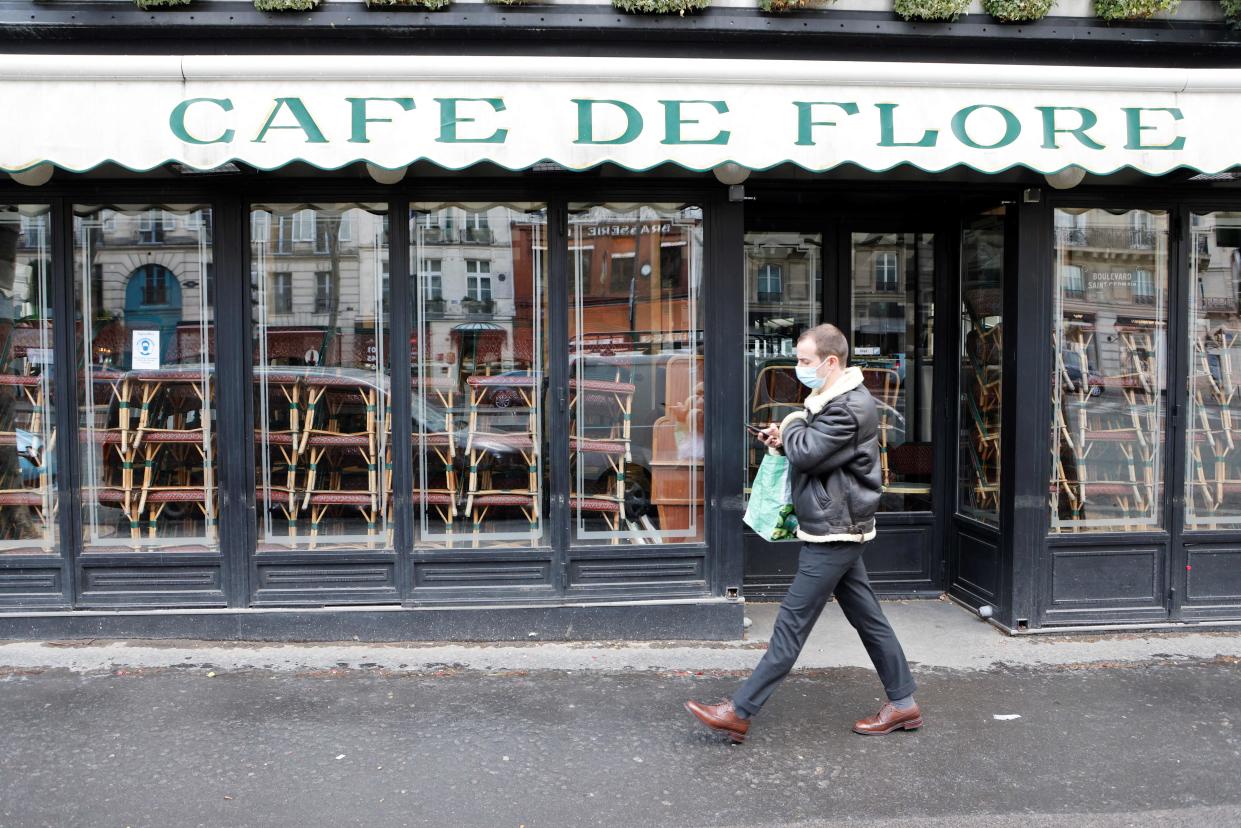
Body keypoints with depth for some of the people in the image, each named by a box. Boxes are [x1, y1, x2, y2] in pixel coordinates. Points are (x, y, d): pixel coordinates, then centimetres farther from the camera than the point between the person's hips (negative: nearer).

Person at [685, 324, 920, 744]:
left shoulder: (849, 408, -19)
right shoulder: (834, 399, 14)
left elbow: (806, 453, -24)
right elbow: (816, 452, 20)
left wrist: (792, 426, -4)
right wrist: (785, 440, 2)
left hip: (832, 533, -11)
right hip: (837, 530, 11)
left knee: (792, 623, -7)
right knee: (867, 617, 14)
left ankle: (738, 712, -3)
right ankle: (903, 702, 22)